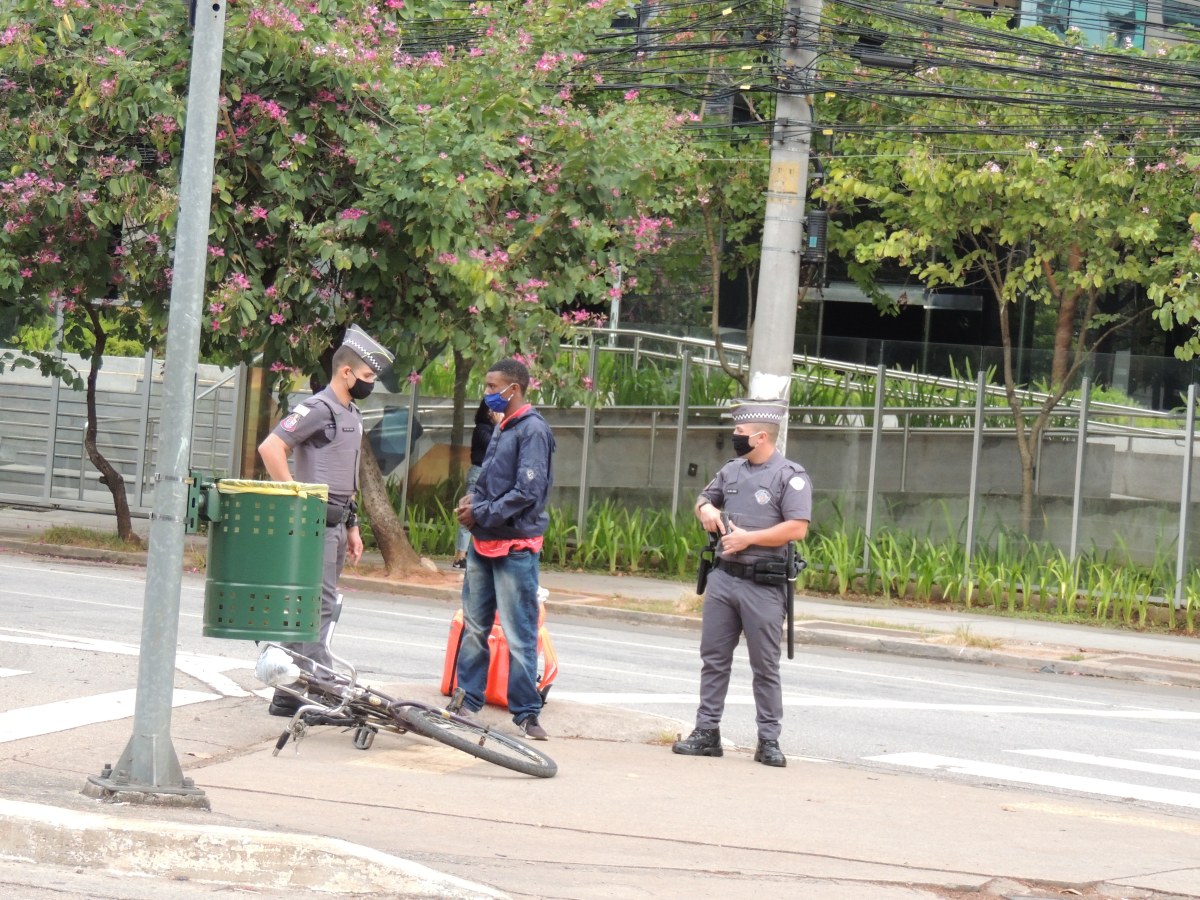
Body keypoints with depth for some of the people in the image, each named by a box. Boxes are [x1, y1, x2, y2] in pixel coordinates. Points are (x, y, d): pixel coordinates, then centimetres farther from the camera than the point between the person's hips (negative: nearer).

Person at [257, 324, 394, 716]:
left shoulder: (352, 416, 19)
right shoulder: (319, 408, -11)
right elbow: (270, 448, -20)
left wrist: (352, 527, 23)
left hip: (335, 523, 10)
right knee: (319, 606, -11)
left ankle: (290, 694, 15)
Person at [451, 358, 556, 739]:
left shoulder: (533, 430, -12)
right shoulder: (502, 428, 16)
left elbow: (528, 492, -19)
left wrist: (481, 513, -15)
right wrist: (472, 500, 4)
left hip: (515, 547, -9)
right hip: (483, 544, 9)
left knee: (519, 636, -5)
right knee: (474, 626, 14)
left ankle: (526, 712, -1)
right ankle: (466, 700, 22)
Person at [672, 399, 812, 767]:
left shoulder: (790, 476, -8)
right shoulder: (732, 471, 13)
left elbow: (797, 528, -16)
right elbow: (706, 498, 27)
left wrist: (749, 538, -18)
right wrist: (705, 509, 2)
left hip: (764, 585, -6)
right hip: (723, 576, 6)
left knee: (765, 667, 0)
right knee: (713, 658, 8)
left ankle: (768, 741, 5)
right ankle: (706, 732, 14)